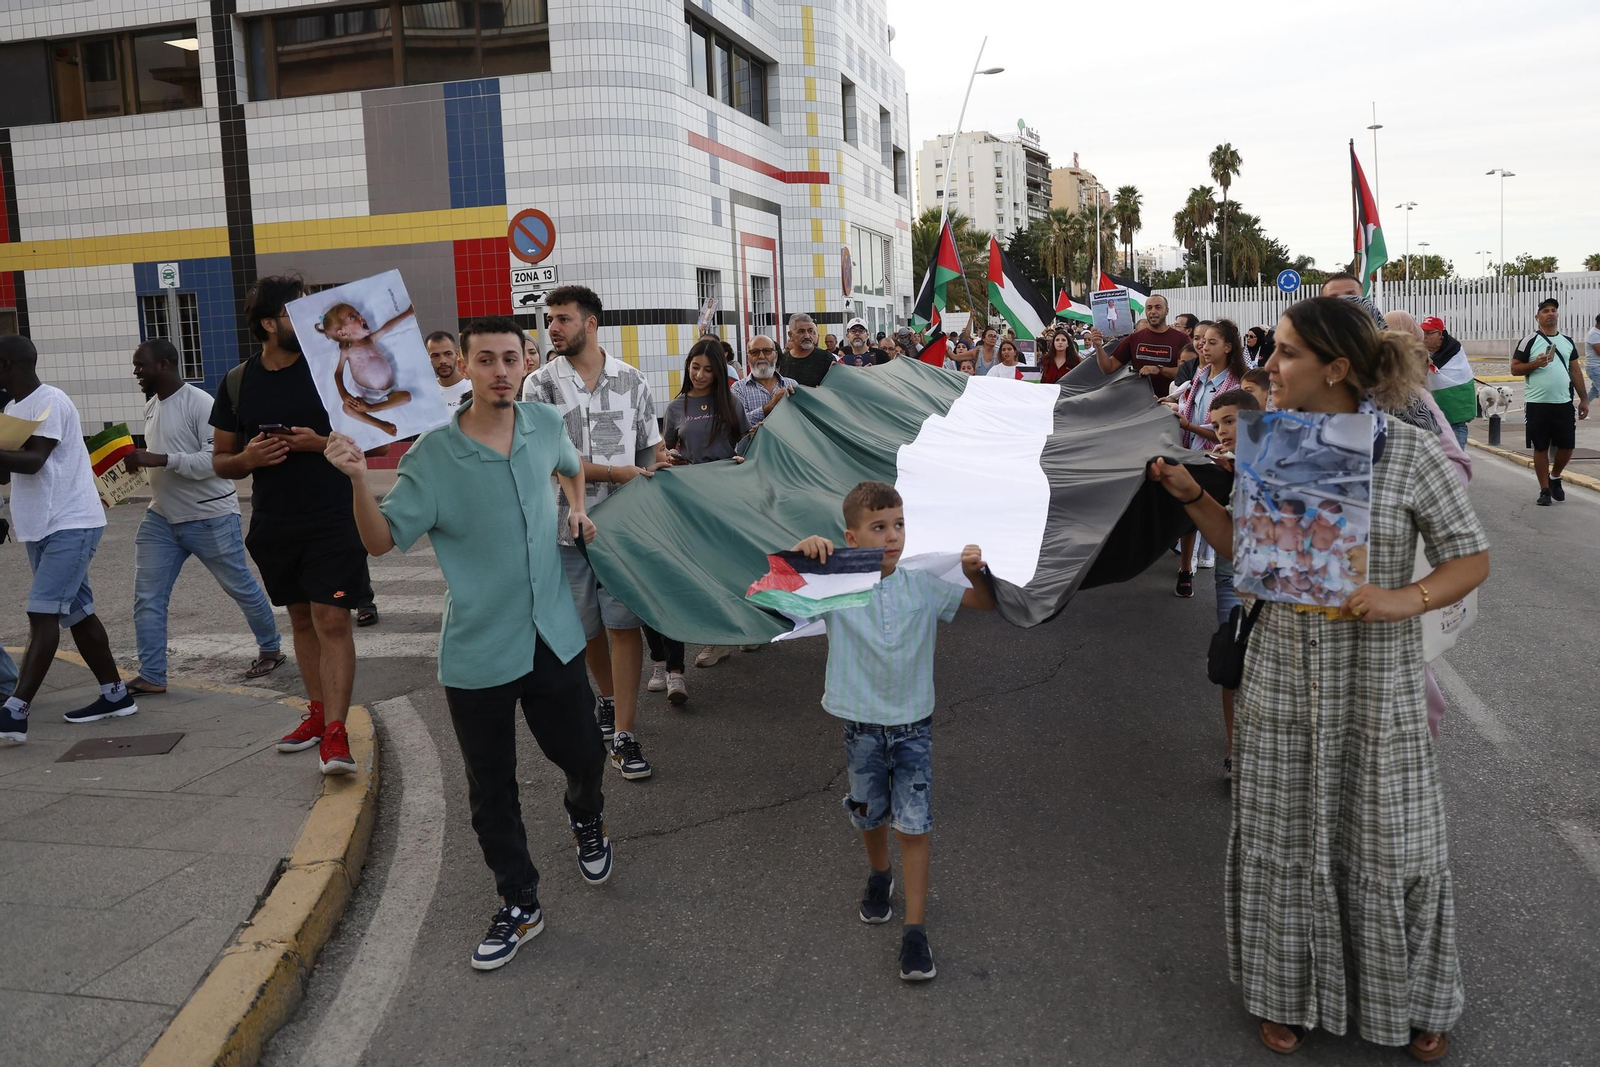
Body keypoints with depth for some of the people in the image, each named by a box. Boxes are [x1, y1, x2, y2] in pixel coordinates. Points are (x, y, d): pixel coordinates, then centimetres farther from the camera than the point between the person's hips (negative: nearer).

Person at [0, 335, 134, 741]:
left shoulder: (50, 402, -14)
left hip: (70, 525, -10)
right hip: (43, 527, 10)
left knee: (42, 614, -15)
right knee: (77, 613, 12)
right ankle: (115, 695, 20)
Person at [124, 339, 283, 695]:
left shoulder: (199, 403, -16)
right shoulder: (151, 406, 10)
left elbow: (218, 460, -24)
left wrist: (158, 460, -28)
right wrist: (138, 460, 3)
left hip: (211, 518, -7)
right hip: (161, 518, 7)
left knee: (242, 587, 9)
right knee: (147, 599, 0)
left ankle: (270, 649, 29)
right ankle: (151, 676, 6)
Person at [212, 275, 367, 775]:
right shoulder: (237, 382, 4)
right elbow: (221, 460, 10)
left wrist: (320, 443, -18)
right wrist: (247, 459, -12)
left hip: (333, 519, -4)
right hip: (273, 524, 4)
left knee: (331, 620, -10)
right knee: (301, 618, 15)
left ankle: (335, 735, -10)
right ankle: (318, 712, 28)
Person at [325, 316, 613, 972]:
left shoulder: (546, 425, -1)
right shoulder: (433, 456, -13)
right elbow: (382, 541, -12)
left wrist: (577, 506, 8)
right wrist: (358, 480, -28)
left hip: (553, 635, 3)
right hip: (477, 650, -2)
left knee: (583, 755, 14)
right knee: (491, 789, 8)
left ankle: (586, 819, 50)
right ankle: (519, 905, 28)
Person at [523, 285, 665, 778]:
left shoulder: (631, 380, 5)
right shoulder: (543, 384, 0)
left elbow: (652, 448, 13)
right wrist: (616, 472, -15)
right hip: (569, 521, 1)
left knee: (623, 622, -6)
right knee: (587, 626, 12)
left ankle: (624, 734, -1)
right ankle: (609, 698, 37)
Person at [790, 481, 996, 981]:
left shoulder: (923, 584, -4)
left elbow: (987, 603, 4)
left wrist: (976, 572, -17)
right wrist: (802, 550, -29)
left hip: (913, 724, 0)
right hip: (861, 725, 0)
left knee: (914, 824, -3)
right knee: (870, 816, 18)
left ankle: (915, 928, 6)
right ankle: (879, 875, 48)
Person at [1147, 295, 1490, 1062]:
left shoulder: (1410, 453, -11)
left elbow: (1471, 559, -6)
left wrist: (1406, 598, -23)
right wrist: (1190, 495, -4)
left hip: (1376, 684, -3)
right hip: (1282, 676, 3)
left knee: (1389, 846, 10)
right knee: (1285, 842, 14)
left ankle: (1409, 997, 37)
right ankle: (1291, 992, 35)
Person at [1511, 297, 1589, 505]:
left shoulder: (1567, 341, 12)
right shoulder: (1530, 341, -1)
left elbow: (1576, 371, 14)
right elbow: (1514, 369, -2)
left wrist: (1583, 399, 10)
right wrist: (1535, 364, -19)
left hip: (1564, 403, 3)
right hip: (1537, 403, -3)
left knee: (1567, 446, 3)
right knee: (1540, 448, 3)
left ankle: (1555, 477, 30)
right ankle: (1545, 490, 13)